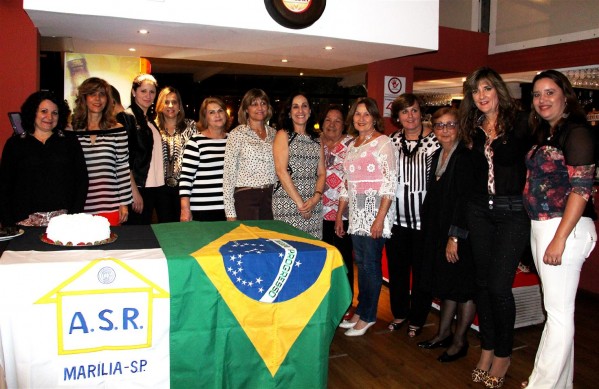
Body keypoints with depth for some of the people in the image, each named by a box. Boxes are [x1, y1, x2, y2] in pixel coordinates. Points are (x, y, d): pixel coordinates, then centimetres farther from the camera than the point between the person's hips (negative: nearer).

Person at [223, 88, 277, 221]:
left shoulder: (273, 133, 10)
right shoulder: (237, 134, -5)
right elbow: (229, 173, -7)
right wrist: (230, 212, -11)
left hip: (271, 197, 5)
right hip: (246, 197, -4)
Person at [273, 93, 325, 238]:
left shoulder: (316, 139, 16)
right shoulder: (283, 135, 1)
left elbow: (321, 173, 11)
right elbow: (281, 171, -8)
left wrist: (316, 198, -7)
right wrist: (299, 202, -12)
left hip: (313, 204, 4)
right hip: (288, 202, -4)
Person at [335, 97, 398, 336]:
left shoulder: (384, 143, -7)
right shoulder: (352, 146, 14)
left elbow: (390, 183, -13)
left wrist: (380, 218, -19)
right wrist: (339, 215, 16)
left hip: (376, 211, -6)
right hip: (356, 213, 6)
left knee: (371, 264, 0)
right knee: (361, 263, 12)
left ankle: (368, 316, 13)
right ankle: (360, 311, 23)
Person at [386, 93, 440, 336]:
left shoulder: (433, 140, -7)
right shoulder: (391, 141, 5)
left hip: (423, 217, -4)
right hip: (396, 216, 4)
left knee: (421, 270, 8)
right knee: (396, 267, 15)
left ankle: (417, 319, 26)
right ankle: (399, 313, 34)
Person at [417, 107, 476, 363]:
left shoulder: (466, 157, -15)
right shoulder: (438, 156, 10)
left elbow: (465, 199, -19)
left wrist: (455, 237, -20)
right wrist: (436, 233, 11)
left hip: (460, 233, -8)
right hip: (439, 231, 8)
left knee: (463, 287, 6)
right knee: (446, 285, 17)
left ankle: (459, 341, 19)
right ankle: (444, 333, 31)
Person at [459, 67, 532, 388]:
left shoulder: (519, 123, -4)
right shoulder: (474, 128, 9)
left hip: (512, 211, -5)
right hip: (479, 210, 5)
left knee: (499, 286, -5)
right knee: (483, 283, 10)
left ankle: (503, 355, 16)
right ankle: (487, 349, 25)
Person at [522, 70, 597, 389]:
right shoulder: (545, 134, 16)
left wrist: (559, 239, -19)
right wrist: (542, 233, 10)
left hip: (565, 227, -8)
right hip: (540, 226, 9)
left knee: (558, 310, 0)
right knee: (555, 308, 15)